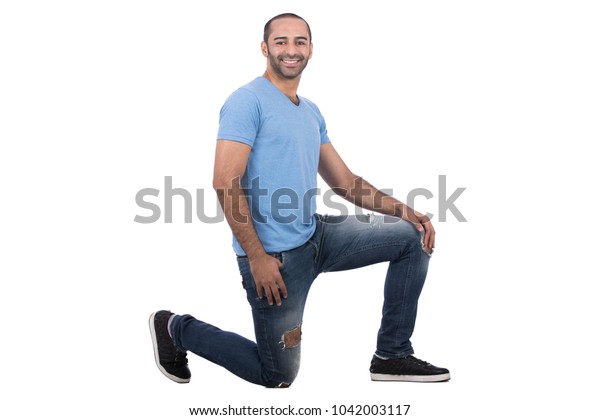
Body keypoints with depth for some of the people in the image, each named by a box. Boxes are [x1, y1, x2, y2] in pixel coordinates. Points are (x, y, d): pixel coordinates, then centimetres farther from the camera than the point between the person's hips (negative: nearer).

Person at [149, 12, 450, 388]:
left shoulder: (311, 113, 13)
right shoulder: (248, 101, -13)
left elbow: (344, 181, 15)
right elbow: (225, 183, -20)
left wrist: (405, 211, 5)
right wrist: (257, 256, -23)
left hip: (316, 235, 8)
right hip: (273, 255, -8)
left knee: (414, 237, 3)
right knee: (278, 377, 2)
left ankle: (393, 356, 9)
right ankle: (176, 330, 21)